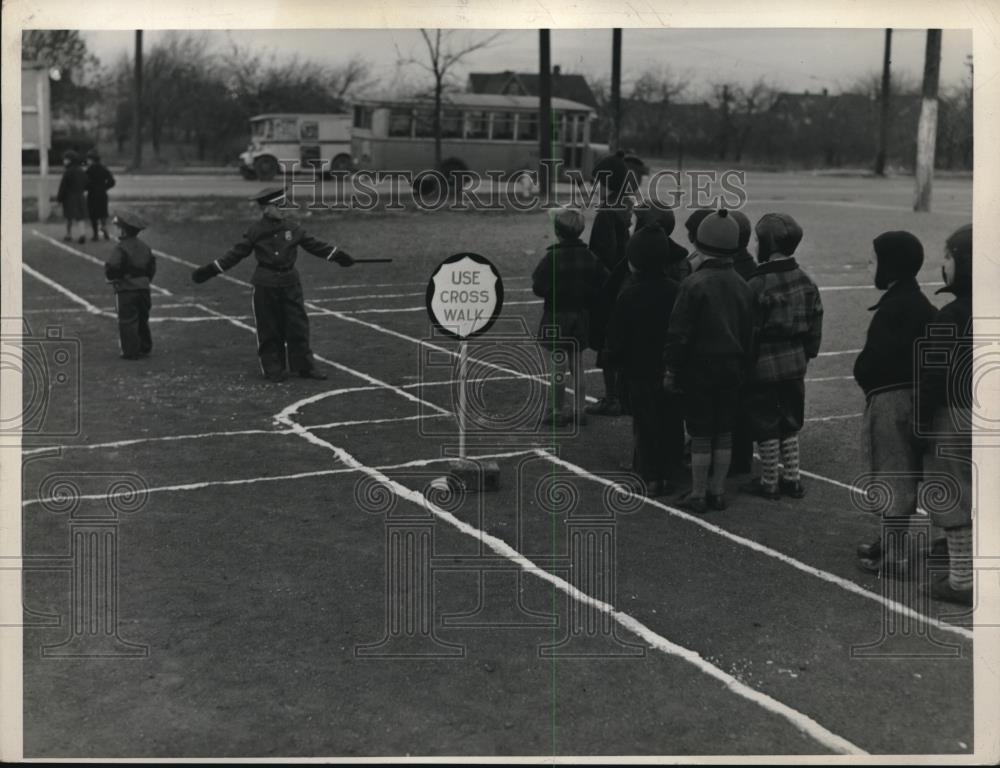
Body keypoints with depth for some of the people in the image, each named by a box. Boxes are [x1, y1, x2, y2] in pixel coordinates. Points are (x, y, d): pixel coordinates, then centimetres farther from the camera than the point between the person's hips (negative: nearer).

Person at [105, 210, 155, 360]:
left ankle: (131, 352, -1)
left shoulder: (120, 248, -14)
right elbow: (152, 267, 14)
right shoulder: (145, 247, 8)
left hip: (125, 290, -7)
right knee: (143, 321, 17)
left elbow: (112, 268, -20)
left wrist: (111, 277, 1)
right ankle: (145, 348, 24)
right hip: (143, 288, 7)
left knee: (128, 322, -1)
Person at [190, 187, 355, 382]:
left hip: (290, 282, 2)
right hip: (265, 284, -2)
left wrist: (337, 254, 17)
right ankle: (273, 368, 12)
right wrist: (212, 269, -1)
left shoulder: (292, 228, 3)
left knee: (298, 325, 2)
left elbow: (313, 244, 13)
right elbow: (237, 253, 2)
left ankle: (304, 366, 11)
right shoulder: (255, 230, -2)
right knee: (269, 329, 2)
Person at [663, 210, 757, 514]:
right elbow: (748, 333, 11)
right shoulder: (742, 286, 5)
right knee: (724, 432, 11)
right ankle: (717, 492, 18)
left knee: (701, 434, 0)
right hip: (731, 369, 6)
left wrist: (671, 370, -7)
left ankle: (698, 495, 7)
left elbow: (679, 332, -14)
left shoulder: (694, 284, -15)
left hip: (699, 368, -5)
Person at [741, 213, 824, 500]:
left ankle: (768, 482, 15)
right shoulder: (805, 281, 1)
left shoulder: (757, 285, -20)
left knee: (765, 425, 5)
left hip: (764, 366, -6)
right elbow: (815, 324, 8)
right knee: (790, 422, 18)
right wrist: (808, 353, 19)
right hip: (795, 363, 7)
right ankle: (792, 478, 24)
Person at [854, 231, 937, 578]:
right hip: (909, 392, 10)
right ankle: (895, 541, 31)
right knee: (902, 475, 18)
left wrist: (863, 375, -3)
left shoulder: (896, 305, -20)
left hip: (889, 398, -10)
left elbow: (877, 354, -22)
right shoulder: (916, 301, 10)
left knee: (892, 476, -3)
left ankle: (898, 555, 3)